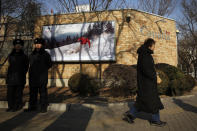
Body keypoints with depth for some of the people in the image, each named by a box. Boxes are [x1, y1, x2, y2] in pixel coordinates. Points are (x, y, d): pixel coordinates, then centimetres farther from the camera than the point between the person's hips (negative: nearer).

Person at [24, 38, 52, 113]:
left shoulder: (45, 54, 1)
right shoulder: (32, 55, 13)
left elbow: (49, 64, 7)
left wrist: (43, 70, 3)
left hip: (42, 78, -5)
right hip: (33, 77, 5)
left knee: (43, 92, -1)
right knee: (32, 92, 10)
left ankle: (43, 108, 6)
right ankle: (32, 107, 21)